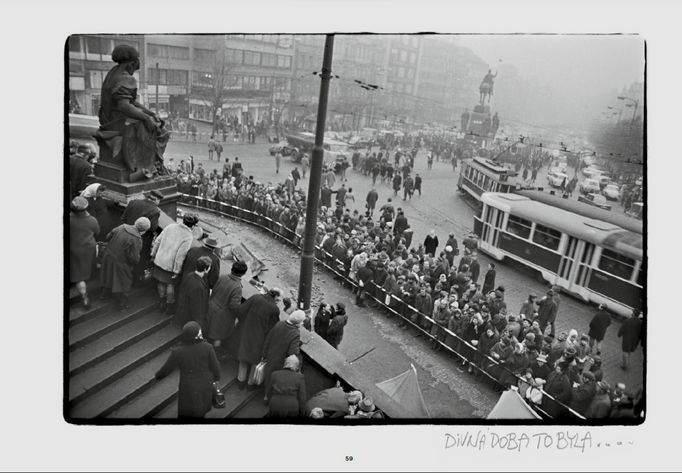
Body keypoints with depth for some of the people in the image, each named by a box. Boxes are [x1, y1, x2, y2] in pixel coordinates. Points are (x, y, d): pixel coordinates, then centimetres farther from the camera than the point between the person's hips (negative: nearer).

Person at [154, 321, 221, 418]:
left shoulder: (178, 352, -27)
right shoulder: (207, 347, -27)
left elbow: (166, 368, -11)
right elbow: (215, 366, -15)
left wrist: (157, 376, 11)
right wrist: (217, 377, 7)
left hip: (188, 387, -1)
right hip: (206, 385, 1)